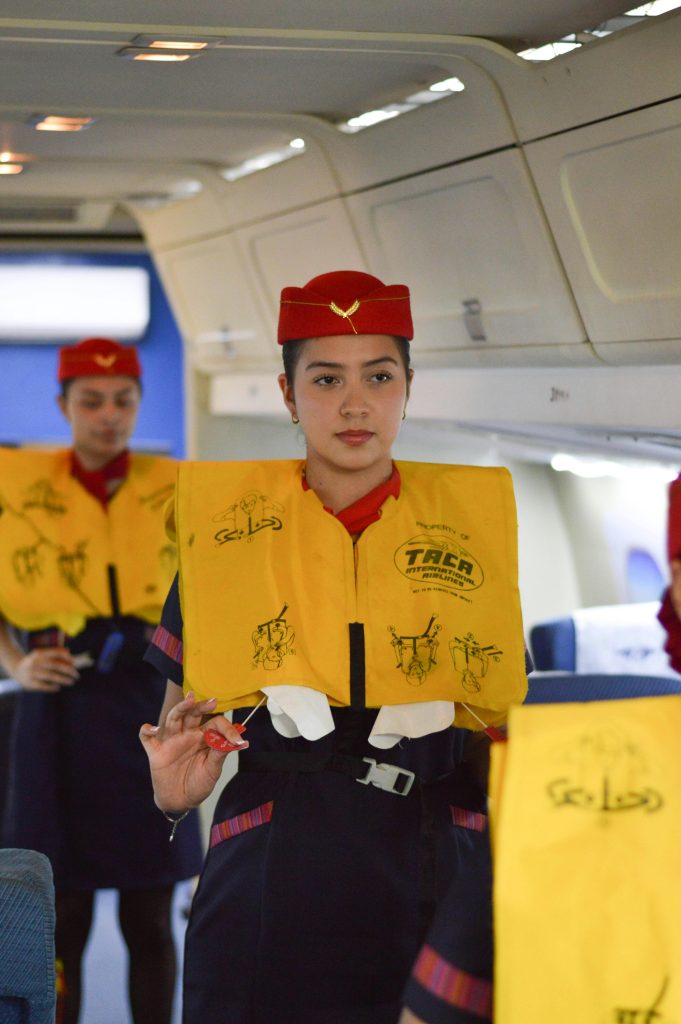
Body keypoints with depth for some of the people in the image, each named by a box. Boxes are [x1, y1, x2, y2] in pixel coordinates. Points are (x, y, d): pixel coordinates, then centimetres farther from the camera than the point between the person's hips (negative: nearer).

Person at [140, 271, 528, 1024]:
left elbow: (510, 713, 13)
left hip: (435, 874, 1)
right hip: (273, 875, 0)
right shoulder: (225, 524, 5)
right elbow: (181, 710, 11)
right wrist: (174, 787, -9)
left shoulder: (476, 519, 7)